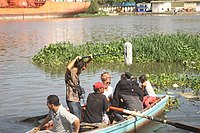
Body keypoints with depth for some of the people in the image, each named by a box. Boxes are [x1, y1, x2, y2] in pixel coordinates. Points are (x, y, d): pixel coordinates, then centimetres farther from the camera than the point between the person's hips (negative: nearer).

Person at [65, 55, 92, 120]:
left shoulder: (76, 73, 14)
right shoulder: (70, 72, -12)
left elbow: (85, 65, 28)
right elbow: (68, 67, -38)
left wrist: (89, 59, 10)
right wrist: (76, 59, -27)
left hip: (77, 100, 9)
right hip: (72, 100, -9)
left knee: (79, 119, 12)